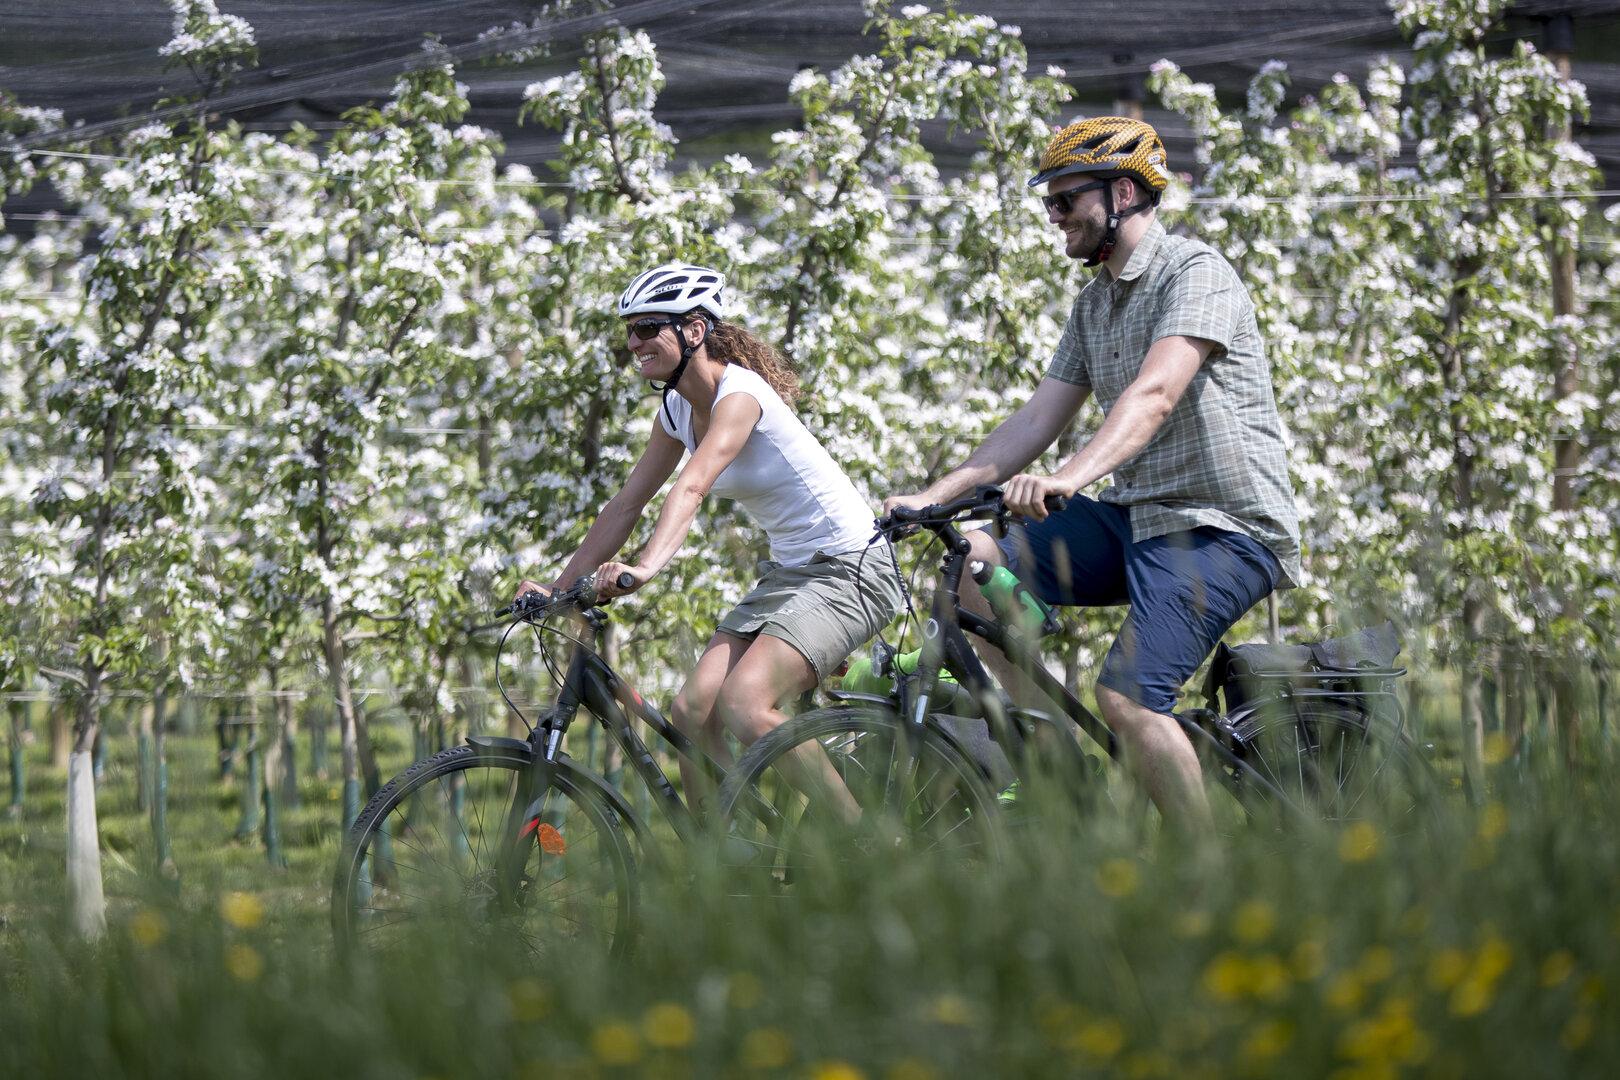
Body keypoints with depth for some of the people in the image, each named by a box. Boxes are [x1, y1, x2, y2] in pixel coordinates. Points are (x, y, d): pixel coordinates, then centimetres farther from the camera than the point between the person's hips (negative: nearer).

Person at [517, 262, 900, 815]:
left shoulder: (738, 394, -20)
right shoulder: (678, 410, 6)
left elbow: (692, 489, -37)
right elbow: (626, 506, 10)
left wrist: (645, 567, -51)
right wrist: (557, 588, 4)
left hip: (848, 569, -9)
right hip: (787, 572, 9)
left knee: (742, 706, -25)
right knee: (691, 712, -7)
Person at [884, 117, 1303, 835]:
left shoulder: (1195, 273, -13)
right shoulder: (1095, 301, 14)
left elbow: (1155, 394, -30)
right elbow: (1037, 421, 11)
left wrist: (1070, 477, -45)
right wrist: (932, 496, -1)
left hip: (1225, 526, -9)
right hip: (1136, 514, 9)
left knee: (1127, 696, -24)